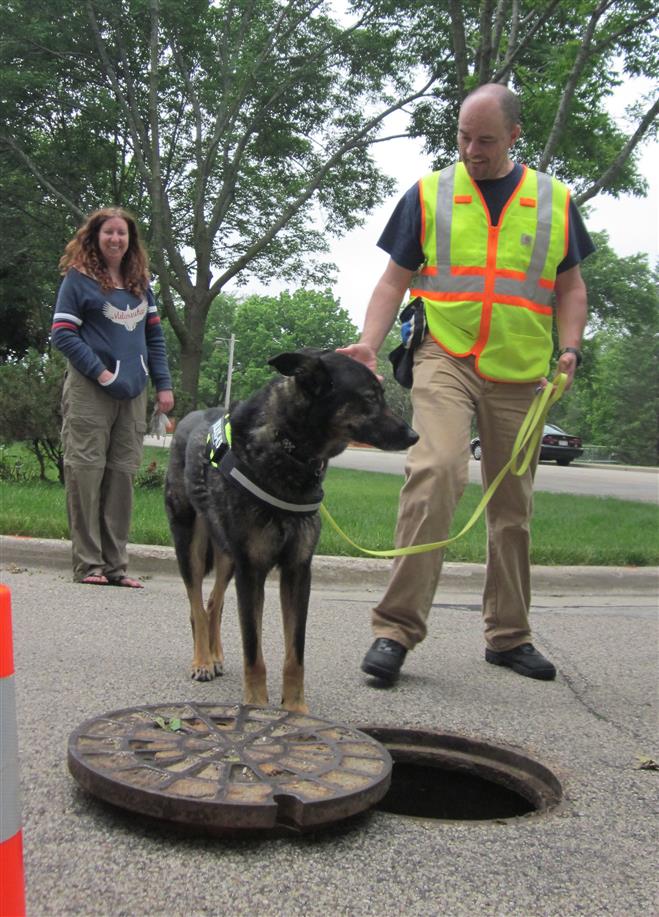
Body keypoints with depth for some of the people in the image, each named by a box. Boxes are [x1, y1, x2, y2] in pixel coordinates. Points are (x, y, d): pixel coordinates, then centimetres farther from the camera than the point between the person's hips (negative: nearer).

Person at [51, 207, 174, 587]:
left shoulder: (141, 282, 16)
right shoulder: (79, 279, 0)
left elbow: (154, 335, 17)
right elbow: (63, 333, -6)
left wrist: (163, 384, 8)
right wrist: (101, 373, -13)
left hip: (133, 393, 5)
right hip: (89, 391, -5)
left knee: (123, 474, 4)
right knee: (87, 471, -4)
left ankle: (115, 563, 10)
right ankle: (89, 563, 1)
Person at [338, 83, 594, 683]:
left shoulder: (555, 201, 12)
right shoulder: (428, 195, 7)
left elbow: (569, 286, 16)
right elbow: (395, 280, 7)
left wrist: (570, 346, -2)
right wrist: (369, 343, -9)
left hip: (520, 374, 3)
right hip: (445, 359, -2)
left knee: (513, 504, 8)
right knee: (435, 472, -24)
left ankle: (509, 635, 22)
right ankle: (397, 628, -19)